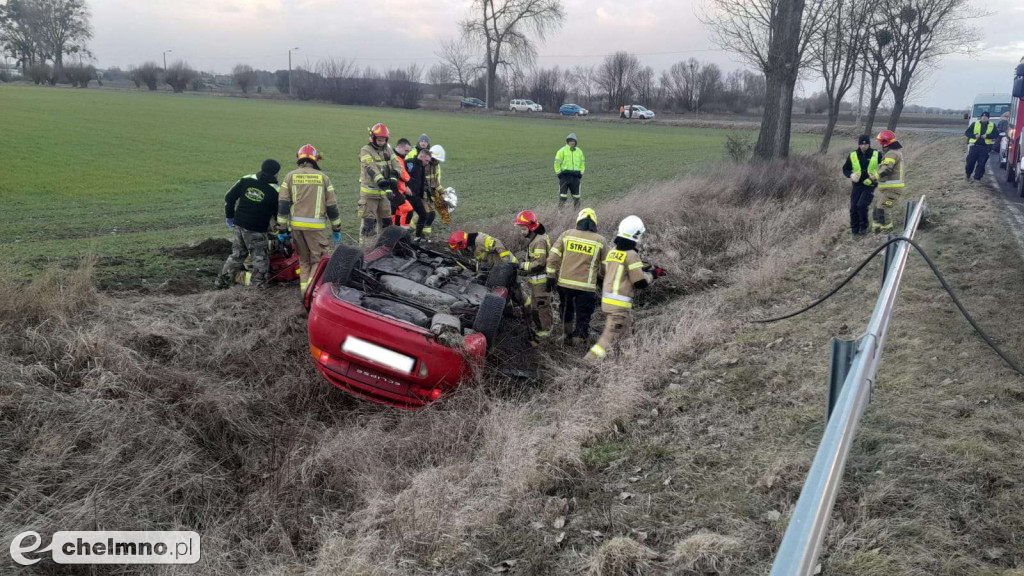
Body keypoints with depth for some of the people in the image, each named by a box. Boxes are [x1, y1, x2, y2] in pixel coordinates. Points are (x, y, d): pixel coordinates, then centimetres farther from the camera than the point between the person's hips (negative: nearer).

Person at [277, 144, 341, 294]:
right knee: (319, 259, 3)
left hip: (296, 225, 3)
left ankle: (304, 290, 15)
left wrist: (282, 229, 7)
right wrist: (336, 229, 13)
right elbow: (332, 206, 5)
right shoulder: (323, 177, 4)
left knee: (304, 260, 17)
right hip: (316, 226, -3)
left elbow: (282, 205, 3)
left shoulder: (290, 176, 7)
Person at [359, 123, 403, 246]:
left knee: (386, 221, 16)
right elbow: (370, 168, -25)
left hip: (384, 191, 6)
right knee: (369, 222, -8)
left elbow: (397, 164, -1)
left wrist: (393, 178, -22)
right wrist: (380, 180, -41)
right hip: (369, 192, -6)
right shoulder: (365, 151, -9)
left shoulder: (388, 150, 11)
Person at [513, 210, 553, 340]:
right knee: (535, 305, 18)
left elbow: (539, 263, -23)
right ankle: (538, 328, 30)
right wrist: (525, 269, 9)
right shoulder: (534, 239, 14)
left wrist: (523, 265, -15)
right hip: (536, 280, 11)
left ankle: (544, 331, 6)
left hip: (541, 280, -11)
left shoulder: (540, 241, -19)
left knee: (542, 305, -3)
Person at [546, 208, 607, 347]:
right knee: (583, 318, 8)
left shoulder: (566, 234, 1)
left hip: (564, 283, 3)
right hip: (586, 287, -3)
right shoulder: (600, 240, -1)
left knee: (566, 311, 26)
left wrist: (551, 277, 6)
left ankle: (567, 335, 39)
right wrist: (601, 278, 26)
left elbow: (553, 257, -1)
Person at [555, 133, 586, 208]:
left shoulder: (579, 151, 14)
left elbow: (582, 163, 20)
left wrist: (581, 173, 9)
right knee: (563, 195, -7)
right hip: (565, 176, -4)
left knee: (576, 195, 6)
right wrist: (559, 173, -7)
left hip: (576, 176, 4)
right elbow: (557, 163, -1)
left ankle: (577, 210, 15)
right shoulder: (562, 151, 0)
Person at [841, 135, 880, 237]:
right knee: (853, 208, 1)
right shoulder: (852, 156, 3)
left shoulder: (876, 155, -1)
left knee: (861, 205, -19)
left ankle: (864, 228, -2)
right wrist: (851, 175, -11)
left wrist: (877, 175, -10)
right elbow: (845, 169, 10)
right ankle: (854, 231, 14)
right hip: (857, 185, 3)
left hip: (869, 186, -3)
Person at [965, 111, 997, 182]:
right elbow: (966, 132, 5)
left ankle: (977, 177, 5)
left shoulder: (992, 125, 10)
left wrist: (987, 136, -14)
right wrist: (974, 136, -12)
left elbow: (996, 134, 2)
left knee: (981, 163, -2)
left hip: (985, 147, 0)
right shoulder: (974, 124, 8)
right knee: (970, 161, -1)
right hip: (974, 146, 0)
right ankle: (968, 175, 19)